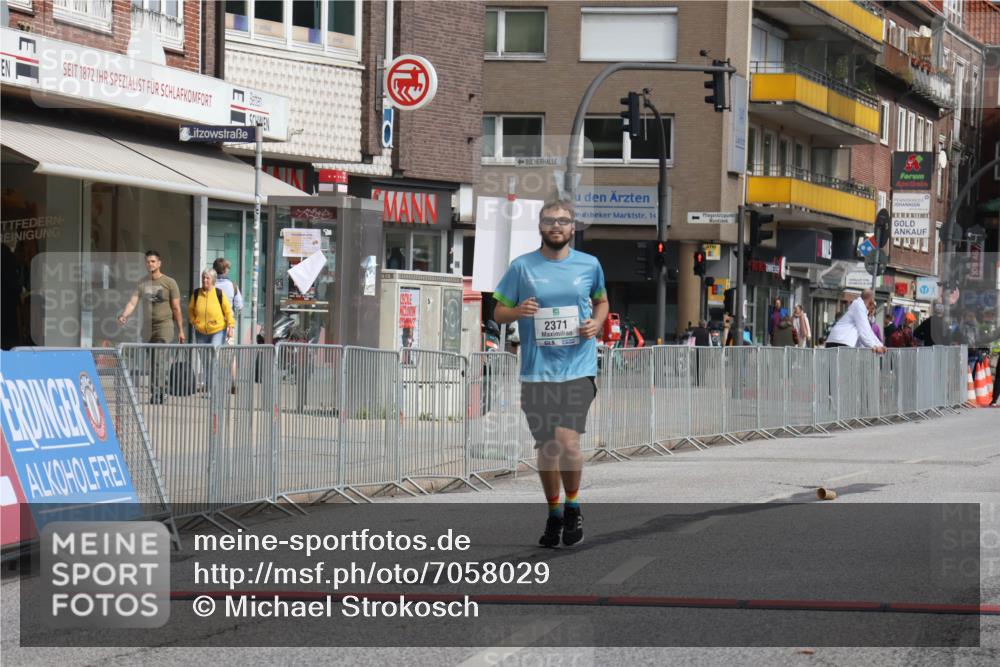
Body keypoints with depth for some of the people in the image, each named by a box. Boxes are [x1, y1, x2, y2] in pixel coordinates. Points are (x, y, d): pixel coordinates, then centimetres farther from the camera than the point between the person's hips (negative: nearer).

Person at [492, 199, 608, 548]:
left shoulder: (589, 265, 5)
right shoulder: (522, 267, 2)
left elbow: (601, 301, 22)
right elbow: (498, 312, 8)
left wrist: (597, 323, 1)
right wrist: (519, 311, -14)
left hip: (578, 369, -1)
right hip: (536, 372, 1)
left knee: (567, 441, -16)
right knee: (546, 447, 7)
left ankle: (572, 506, 7)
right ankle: (554, 515, 26)